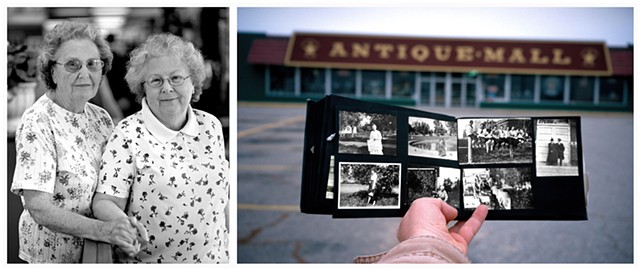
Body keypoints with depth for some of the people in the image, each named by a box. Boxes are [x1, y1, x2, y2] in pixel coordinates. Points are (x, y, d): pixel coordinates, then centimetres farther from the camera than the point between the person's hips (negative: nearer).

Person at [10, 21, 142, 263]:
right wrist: (102, 230, -36)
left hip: (100, 252, 6)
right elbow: (39, 209, -24)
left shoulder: (101, 118, 1)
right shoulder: (37, 123, -18)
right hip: (53, 255, -6)